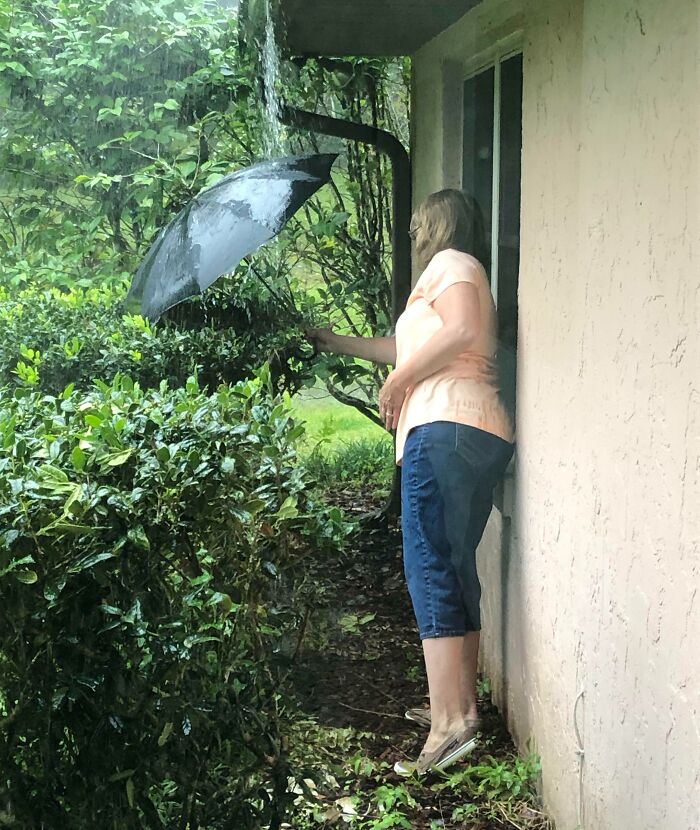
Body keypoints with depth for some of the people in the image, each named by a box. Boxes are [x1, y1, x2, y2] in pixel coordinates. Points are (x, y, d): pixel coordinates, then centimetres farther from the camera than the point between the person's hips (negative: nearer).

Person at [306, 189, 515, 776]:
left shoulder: (451, 260, 5)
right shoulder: (460, 271, 33)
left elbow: (460, 330, -16)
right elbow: (406, 348, 42)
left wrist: (397, 380, -7)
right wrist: (340, 344, 50)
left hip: (445, 427, -10)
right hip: (484, 437, 10)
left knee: (430, 565, -14)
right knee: (456, 569, 10)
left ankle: (450, 723, -19)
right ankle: (462, 707, 12)